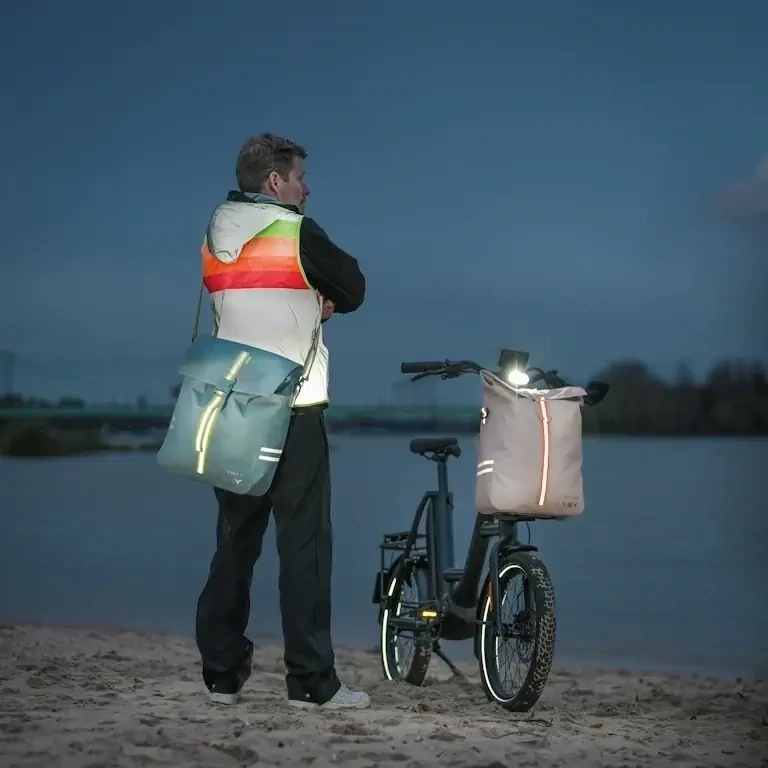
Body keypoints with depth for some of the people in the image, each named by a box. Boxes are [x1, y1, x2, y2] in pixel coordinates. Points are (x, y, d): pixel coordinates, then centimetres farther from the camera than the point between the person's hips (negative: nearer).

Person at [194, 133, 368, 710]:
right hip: (293, 408, -6)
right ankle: (312, 682, -2)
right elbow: (353, 290, 1)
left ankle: (222, 674, 13)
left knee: (234, 540, 12)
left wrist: (312, 305, 5)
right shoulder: (298, 233, -9)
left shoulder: (214, 239, 10)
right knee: (304, 542, -2)